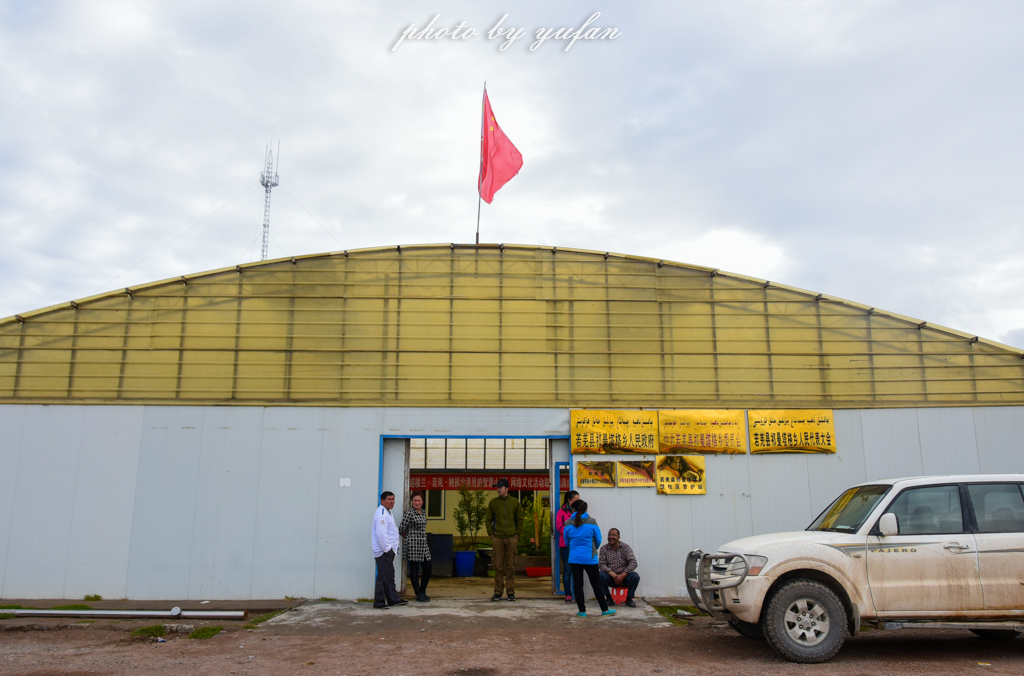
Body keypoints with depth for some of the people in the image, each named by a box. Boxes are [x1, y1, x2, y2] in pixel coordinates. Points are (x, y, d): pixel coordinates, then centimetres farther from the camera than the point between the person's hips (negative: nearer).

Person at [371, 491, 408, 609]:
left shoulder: (387, 512, 18)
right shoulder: (381, 514, -16)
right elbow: (381, 533, -24)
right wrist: (386, 549, -19)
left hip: (389, 550, 11)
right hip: (383, 551, -11)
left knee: (390, 576, 16)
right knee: (383, 576, -6)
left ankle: (393, 599, 25)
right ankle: (379, 603, 0)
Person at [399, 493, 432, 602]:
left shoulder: (424, 513, 13)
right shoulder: (409, 513, -8)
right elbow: (401, 529, -5)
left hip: (423, 544, 7)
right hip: (413, 544, -7)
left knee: (427, 569, 7)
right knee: (414, 570, 1)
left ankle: (422, 591, 25)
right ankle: (418, 594, 11)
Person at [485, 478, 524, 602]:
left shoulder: (515, 502, 5)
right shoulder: (493, 502, 6)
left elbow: (520, 519, 9)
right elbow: (488, 520, 10)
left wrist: (517, 534, 1)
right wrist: (491, 534, 0)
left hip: (512, 538, 0)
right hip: (497, 538, 1)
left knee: (510, 566, 2)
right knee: (498, 566, 2)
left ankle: (511, 592, 9)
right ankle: (498, 592, 9)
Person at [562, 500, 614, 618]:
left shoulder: (568, 524, 0)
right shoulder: (592, 522, -6)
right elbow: (598, 540, 2)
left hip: (574, 558, 2)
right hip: (589, 558, -2)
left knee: (577, 584, 7)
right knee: (596, 584, 7)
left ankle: (582, 610, 10)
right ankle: (605, 609, 15)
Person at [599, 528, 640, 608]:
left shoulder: (626, 547, -2)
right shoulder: (604, 549, 0)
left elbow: (633, 563, -13)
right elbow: (601, 564, -10)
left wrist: (622, 575, -24)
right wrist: (613, 575, -24)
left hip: (624, 576, -1)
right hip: (611, 577, 1)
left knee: (635, 576, -31)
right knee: (600, 576, -29)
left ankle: (629, 599, -7)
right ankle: (609, 598, -8)